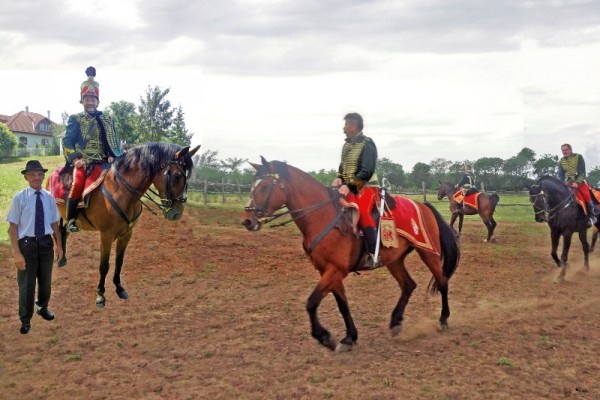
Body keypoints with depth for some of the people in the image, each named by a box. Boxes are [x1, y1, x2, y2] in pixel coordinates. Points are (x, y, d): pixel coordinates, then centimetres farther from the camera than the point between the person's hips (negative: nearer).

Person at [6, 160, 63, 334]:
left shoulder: (49, 197, -2)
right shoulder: (19, 198, -12)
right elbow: (13, 227, -13)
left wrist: (59, 245, 6)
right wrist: (17, 253, -17)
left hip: (46, 243, 4)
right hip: (27, 243, -3)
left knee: (46, 280, 21)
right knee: (26, 283, 9)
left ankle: (43, 308, 47)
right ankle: (25, 320, 27)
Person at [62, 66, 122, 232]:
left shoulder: (108, 120, 16)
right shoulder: (75, 120, 7)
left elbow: (115, 143, 15)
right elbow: (67, 142, 1)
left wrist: (112, 156, -4)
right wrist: (75, 159, -14)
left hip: (103, 162, 4)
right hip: (82, 161, -3)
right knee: (78, 182, -30)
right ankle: (71, 219, -18)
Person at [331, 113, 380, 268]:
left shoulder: (367, 143, -11)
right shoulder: (347, 145, 14)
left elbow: (366, 171, -19)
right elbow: (343, 166, 19)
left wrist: (349, 186, -25)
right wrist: (339, 178, -3)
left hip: (366, 186, -9)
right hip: (349, 187, 9)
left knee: (361, 210, -33)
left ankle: (374, 256, -33)